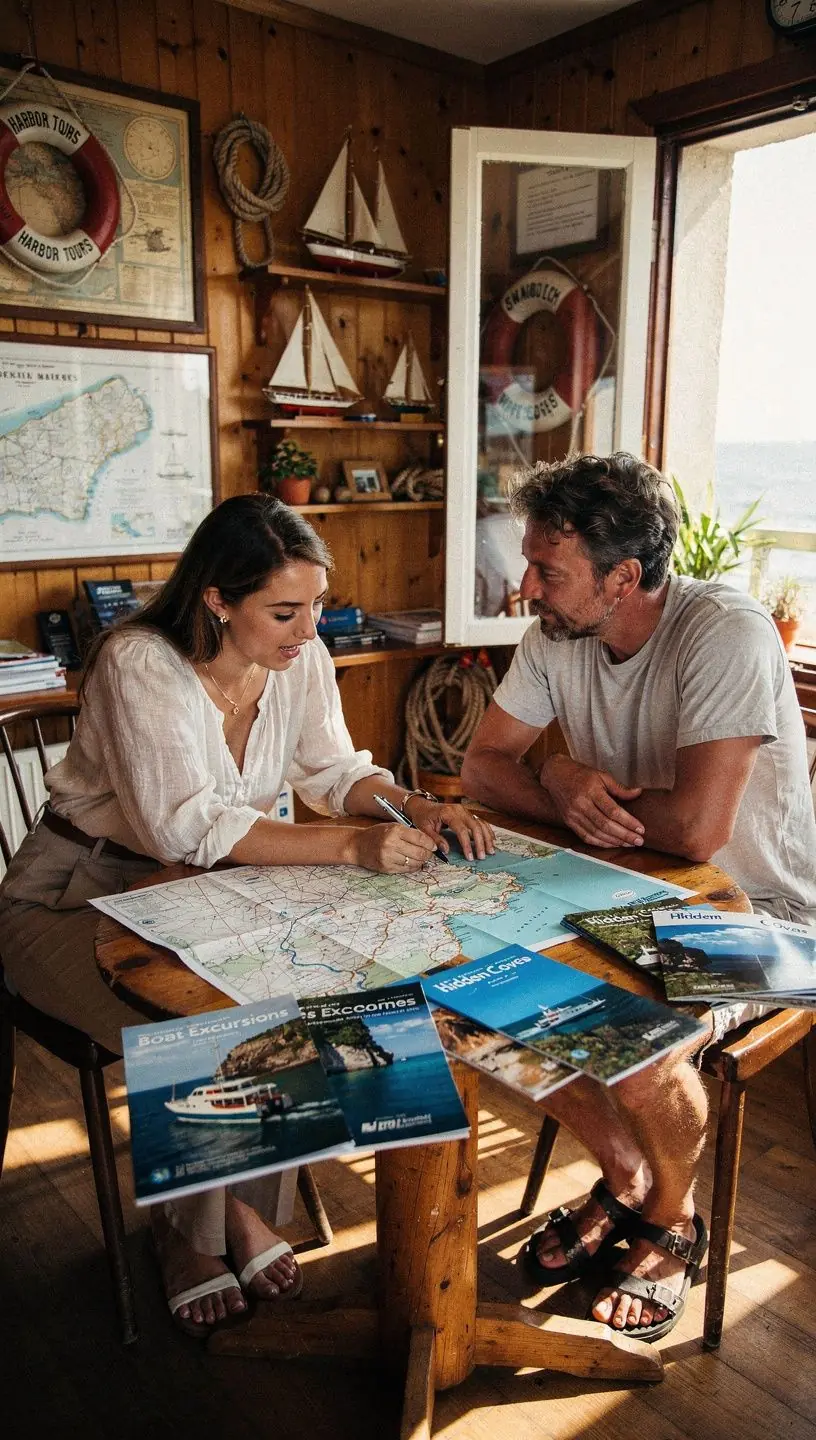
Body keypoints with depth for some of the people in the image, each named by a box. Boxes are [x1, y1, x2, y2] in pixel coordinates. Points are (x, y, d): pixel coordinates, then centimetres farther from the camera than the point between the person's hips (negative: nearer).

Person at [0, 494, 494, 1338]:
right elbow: (187, 827, -34)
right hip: (80, 892, -5)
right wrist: (352, 847, -40)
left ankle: (242, 1205, 5)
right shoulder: (140, 665, -26)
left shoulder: (301, 658, -7)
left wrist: (416, 807, -21)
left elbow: (332, 770, 0)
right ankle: (192, 1232, 4)